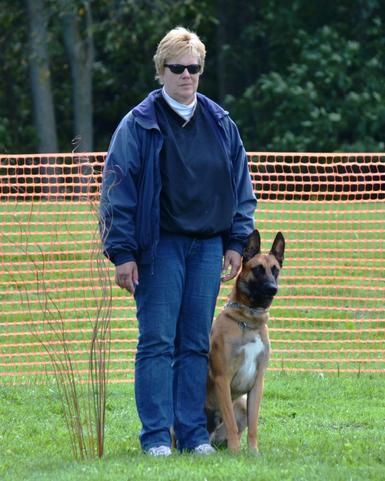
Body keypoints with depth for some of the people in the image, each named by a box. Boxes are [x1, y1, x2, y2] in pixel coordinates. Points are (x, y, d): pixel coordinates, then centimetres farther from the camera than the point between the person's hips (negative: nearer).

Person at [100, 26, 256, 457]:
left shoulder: (220, 124, 12)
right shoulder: (139, 124, -1)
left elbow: (241, 186, 17)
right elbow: (117, 191, -4)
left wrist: (237, 242, 9)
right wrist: (122, 253, -9)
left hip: (208, 246, 4)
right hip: (160, 246, -4)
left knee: (197, 343, 5)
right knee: (157, 342, -4)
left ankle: (193, 433, 9)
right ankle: (156, 435, -1)